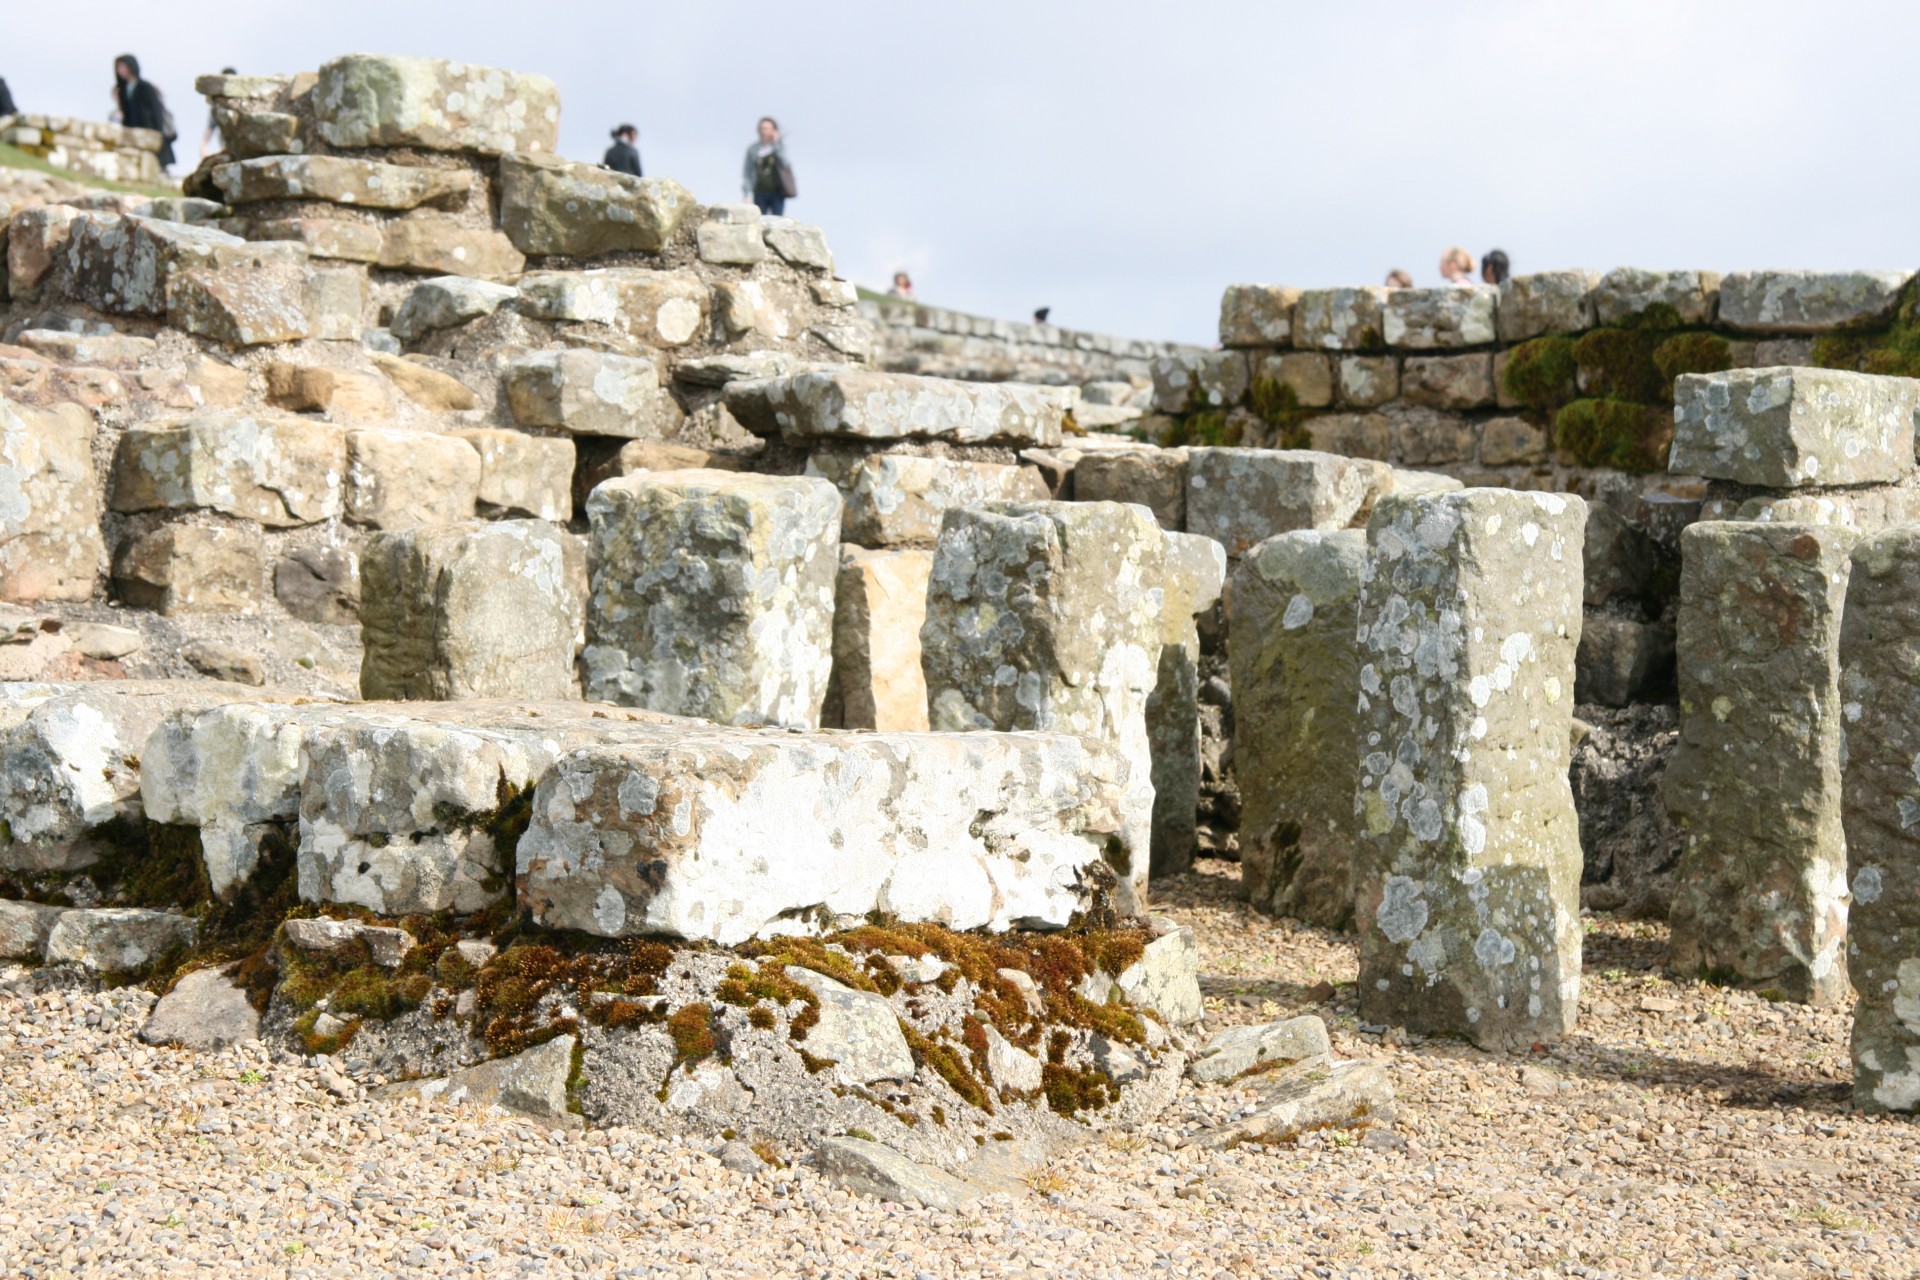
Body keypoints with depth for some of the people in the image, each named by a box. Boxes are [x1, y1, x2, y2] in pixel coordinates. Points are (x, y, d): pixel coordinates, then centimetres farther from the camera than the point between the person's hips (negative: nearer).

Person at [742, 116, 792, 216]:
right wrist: (746, 194, 0)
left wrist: (776, 143, -16)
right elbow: (747, 173, 6)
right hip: (760, 193, 1)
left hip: (777, 192, -1)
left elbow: (784, 163, -15)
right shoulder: (753, 149, 3)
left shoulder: (779, 146, 2)